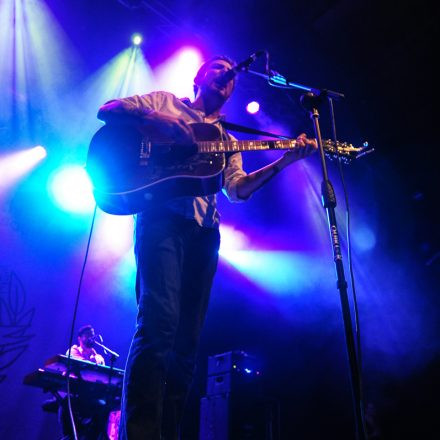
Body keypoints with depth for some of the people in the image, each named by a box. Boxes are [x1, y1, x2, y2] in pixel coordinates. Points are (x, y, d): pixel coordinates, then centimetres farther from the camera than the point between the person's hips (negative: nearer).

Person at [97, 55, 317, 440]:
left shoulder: (226, 140, 29)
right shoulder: (165, 102, 20)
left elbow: (238, 189, 13)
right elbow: (107, 110, 9)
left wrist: (286, 160, 1)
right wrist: (152, 118, -9)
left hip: (204, 230, 5)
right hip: (163, 216, -5)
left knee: (187, 340, 0)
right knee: (160, 321, -23)